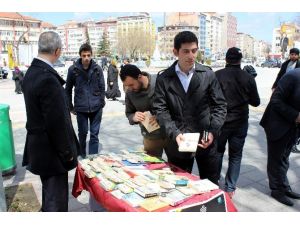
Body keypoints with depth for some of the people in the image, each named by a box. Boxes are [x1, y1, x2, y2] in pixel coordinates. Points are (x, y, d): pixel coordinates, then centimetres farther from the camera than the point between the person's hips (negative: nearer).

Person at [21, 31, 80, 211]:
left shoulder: (32, 72, 6)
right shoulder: (48, 78, -25)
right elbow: (57, 122, -24)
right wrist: (67, 152, -13)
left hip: (38, 147, 10)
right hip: (51, 151, -9)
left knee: (49, 193, 26)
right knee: (56, 200, 5)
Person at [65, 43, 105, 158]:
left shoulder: (97, 69, -2)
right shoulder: (73, 69, -5)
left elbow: (102, 88, 5)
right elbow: (68, 89, 3)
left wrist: (101, 103, 2)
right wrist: (70, 106, 3)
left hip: (96, 107, 0)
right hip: (80, 108, 0)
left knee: (94, 134, 6)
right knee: (82, 133, 12)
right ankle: (82, 156, 31)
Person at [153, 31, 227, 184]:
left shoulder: (208, 75, 1)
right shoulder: (163, 79, -1)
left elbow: (219, 105, 2)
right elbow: (160, 110, -5)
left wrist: (213, 132, -11)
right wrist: (174, 133, -18)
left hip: (205, 140, 1)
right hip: (178, 142, 0)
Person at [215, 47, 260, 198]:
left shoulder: (217, 75, -12)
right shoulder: (248, 78, -7)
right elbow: (256, 102, 2)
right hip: (240, 123, 1)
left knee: (218, 152, 18)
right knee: (235, 156, 13)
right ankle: (230, 188, 17)